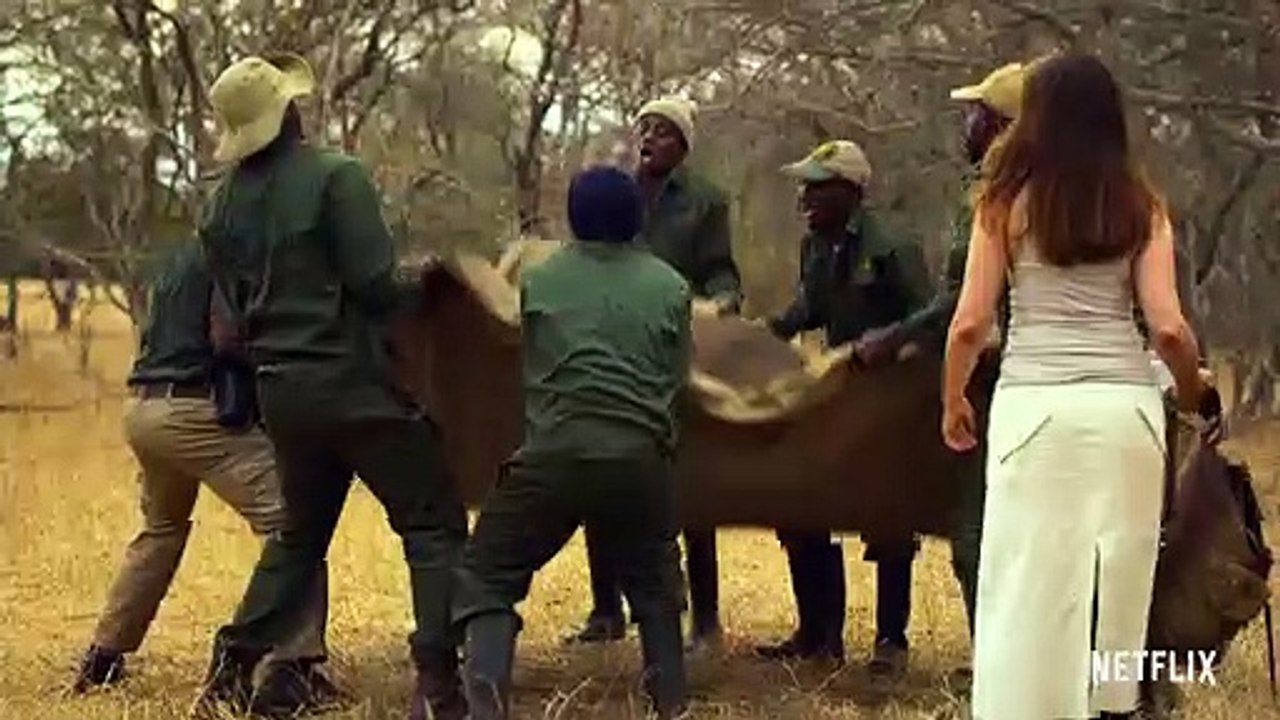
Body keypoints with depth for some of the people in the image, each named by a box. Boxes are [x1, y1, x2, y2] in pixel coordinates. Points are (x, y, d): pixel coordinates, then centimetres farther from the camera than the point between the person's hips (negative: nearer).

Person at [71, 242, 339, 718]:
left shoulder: (183, 257, 21)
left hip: (145, 410, 9)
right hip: (198, 412, -9)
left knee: (161, 530, 29)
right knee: (290, 524, -11)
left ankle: (102, 658, 34)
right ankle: (292, 670, -21)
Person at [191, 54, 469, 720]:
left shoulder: (223, 203, 7)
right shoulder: (335, 177, -13)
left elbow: (235, 306, 13)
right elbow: (375, 284, -16)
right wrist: (424, 284, 3)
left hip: (280, 387, 7)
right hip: (352, 382, -7)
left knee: (302, 529, 24)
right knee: (434, 524, 1)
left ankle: (234, 664, 19)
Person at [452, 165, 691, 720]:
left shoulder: (539, 280, 8)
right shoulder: (670, 287, 9)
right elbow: (678, 379, 14)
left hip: (554, 453, -1)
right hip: (640, 457, 2)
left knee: (487, 575, 6)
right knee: (654, 584, 23)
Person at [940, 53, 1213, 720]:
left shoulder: (1007, 201, 3)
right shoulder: (1142, 206, 8)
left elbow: (970, 324, 1)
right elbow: (1168, 329, 1)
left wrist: (953, 403, 17)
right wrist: (1192, 388, 22)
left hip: (1036, 406, -2)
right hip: (1127, 404, 2)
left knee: (1031, 582, 0)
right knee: (1120, 577, 11)